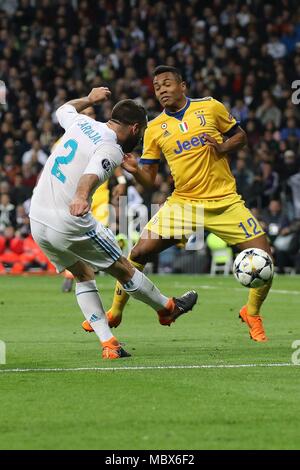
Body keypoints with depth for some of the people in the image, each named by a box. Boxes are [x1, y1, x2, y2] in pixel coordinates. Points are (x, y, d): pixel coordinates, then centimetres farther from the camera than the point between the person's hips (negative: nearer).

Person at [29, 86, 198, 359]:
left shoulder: (81, 123, 9)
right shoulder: (111, 149, -13)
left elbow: (63, 110, 34)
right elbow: (92, 173, -36)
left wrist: (89, 99, 49)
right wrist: (81, 197, -55)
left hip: (37, 221, 8)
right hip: (69, 224, -8)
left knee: (83, 276, 20)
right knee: (124, 270, 12)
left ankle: (109, 344, 13)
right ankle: (167, 309, 32)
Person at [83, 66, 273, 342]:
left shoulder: (210, 107, -1)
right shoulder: (155, 129, 3)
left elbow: (241, 137, 9)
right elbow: (149, 179, 5)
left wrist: (222, 148, -12)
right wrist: (134, 170, -17)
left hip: (225, 200, -1)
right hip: (183, 202, 1)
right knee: (140, 252, -10)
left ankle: (252, 313, 17)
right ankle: (114, 313, 9)